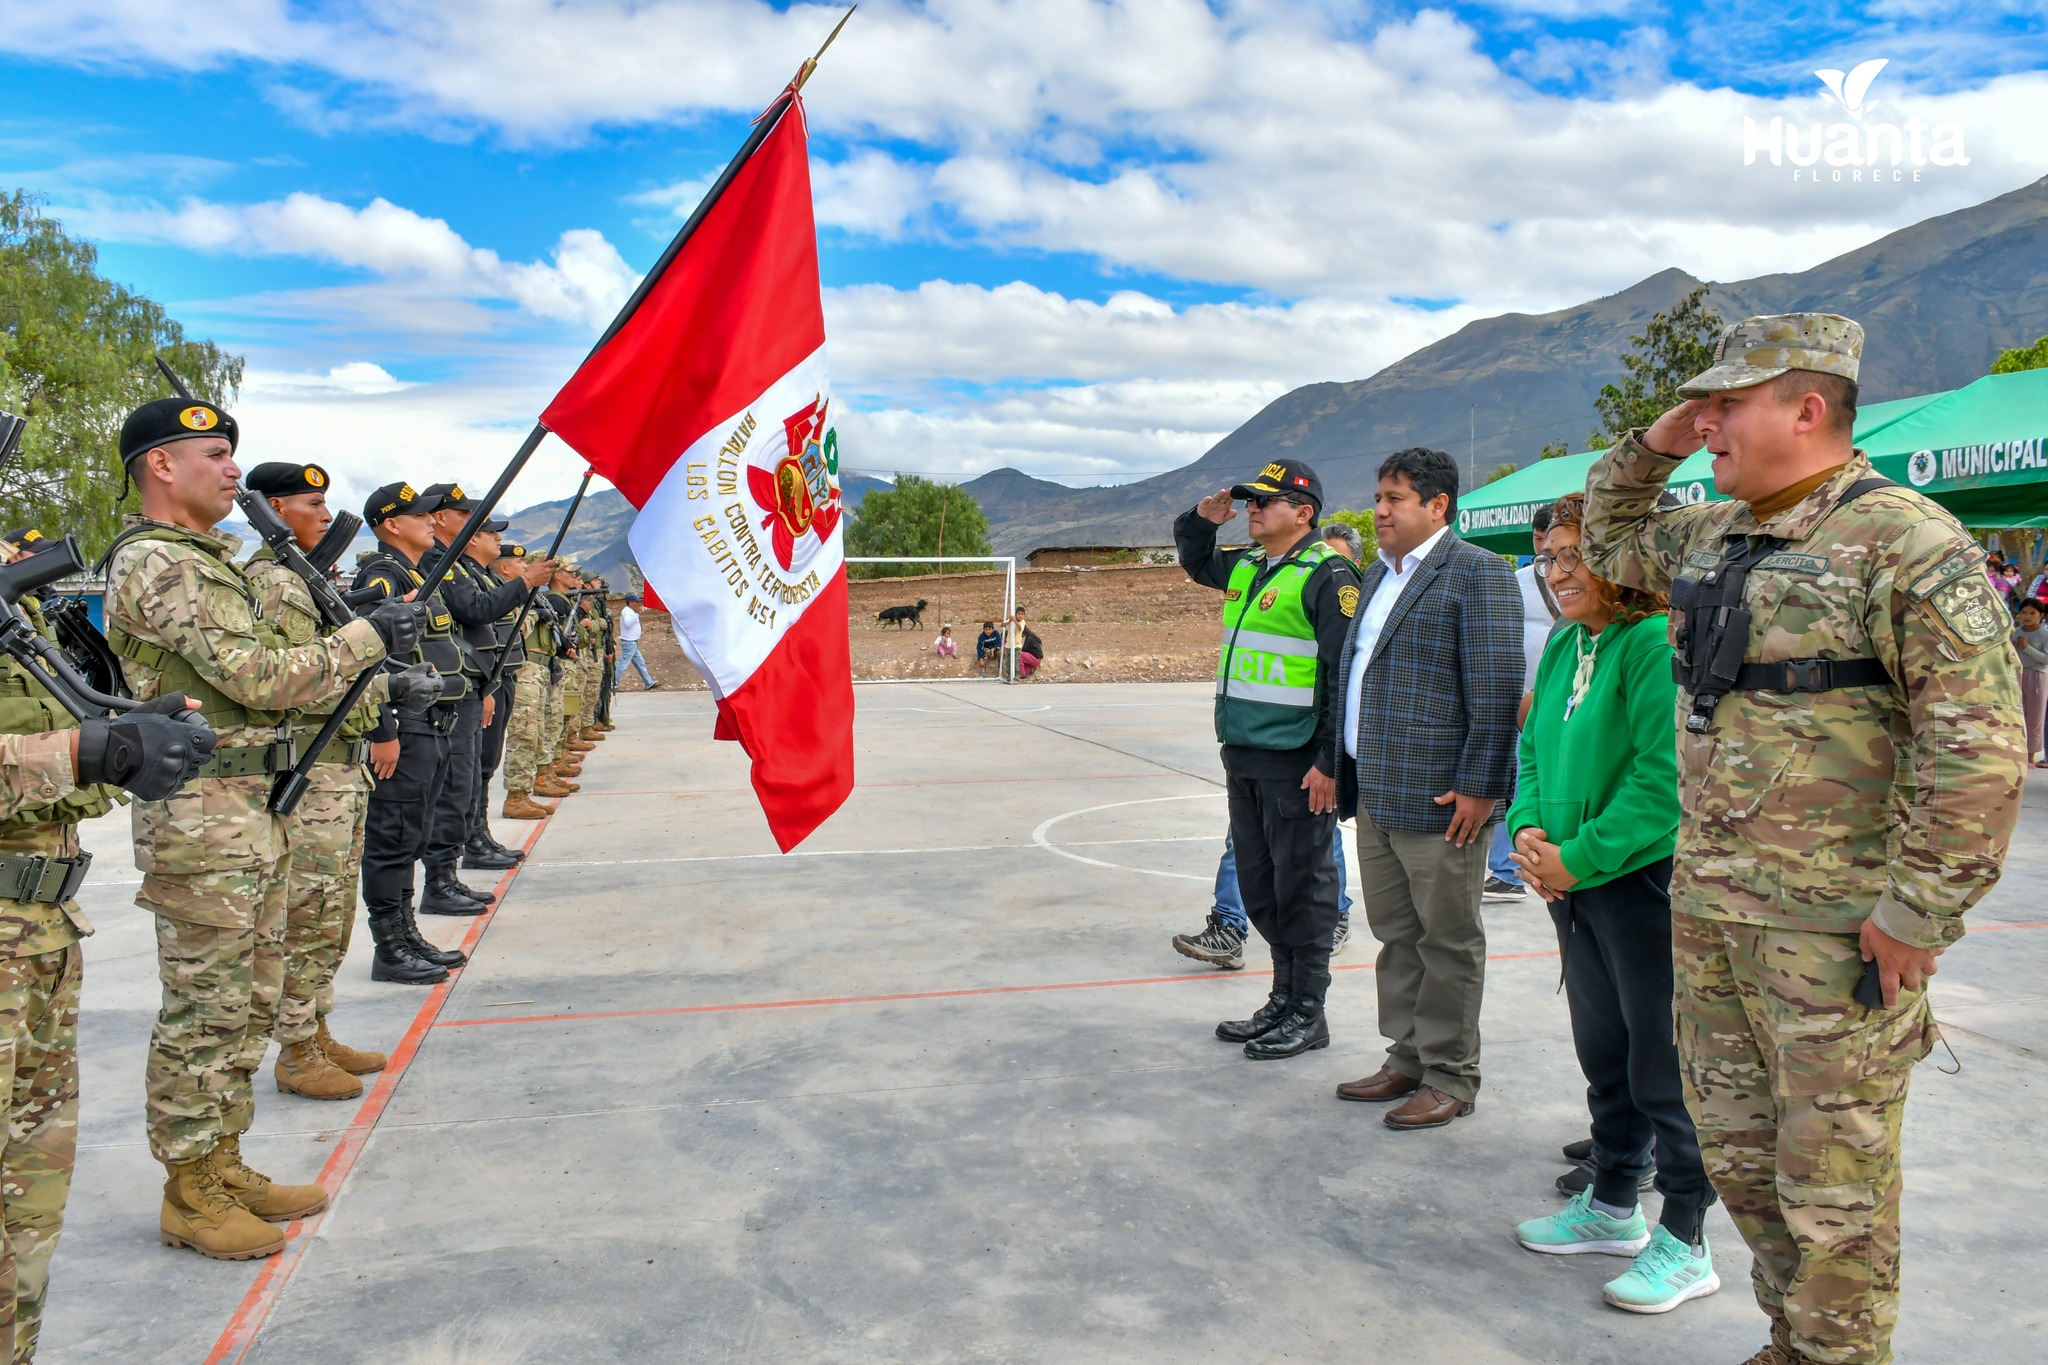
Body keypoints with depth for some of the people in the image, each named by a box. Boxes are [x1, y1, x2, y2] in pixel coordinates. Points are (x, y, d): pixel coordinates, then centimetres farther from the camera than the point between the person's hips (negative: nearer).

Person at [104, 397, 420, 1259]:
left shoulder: (210, 558, 18)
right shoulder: (154, 563, -14)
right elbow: (257, 677, -20)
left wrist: (371, 649, 10)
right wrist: (366, 639, -12)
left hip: (254, 810, 10)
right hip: (201, 819, -10)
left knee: (249, 1002, 16)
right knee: (204, 1011, 0)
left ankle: (223, 1164, 27)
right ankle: (190, 1194, 12)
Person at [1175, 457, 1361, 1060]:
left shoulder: (1327, 575, -12)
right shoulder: (1245, 568, 12)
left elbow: (1348, 673, -16)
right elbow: (1196, 561, 34)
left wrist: (1330, 761, -19)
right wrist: (1203, 519, 12)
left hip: (1298, 766, -9)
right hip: (1244, 759, 9)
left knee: (1301, 888, 3)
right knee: (1259, 887, 16)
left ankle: (1307, 1014, 15)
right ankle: (1284, 997, 30)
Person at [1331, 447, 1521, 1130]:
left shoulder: (1477, 573, -10)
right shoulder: (1378, 575, 17)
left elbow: (1496, 687, -16)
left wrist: (1479, 786, -18)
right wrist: (1343, 767, 19)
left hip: (1438, 798, -8)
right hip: (1375, 794, 8)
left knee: (1447, 940, 4)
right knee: (1395, 934, 16)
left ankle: (1450, 1077, 16)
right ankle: (1407, 1057, 29)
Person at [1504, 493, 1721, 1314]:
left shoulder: (1658, 643, -16)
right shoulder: (1564, 645, 9)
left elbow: (1664, 776, -21)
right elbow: (1537, 747, 16)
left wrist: (1578, 856, -19)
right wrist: (1529, 828, -1)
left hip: (1645, 878, -8)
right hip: (1571, 881, 8)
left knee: (1663, 1063, 3)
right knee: (1603, 1053, 19)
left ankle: (1685, 1241, 18)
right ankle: (1614, 1206, 36)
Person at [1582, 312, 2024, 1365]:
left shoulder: (1907, 544, -14)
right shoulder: (1709, 537, 11)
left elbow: (1978, 746, -18)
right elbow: (1608, 537, 31)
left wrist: (1917, 912, -18)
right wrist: (1650, 445, 12)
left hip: (1837, 924, -8)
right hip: (1707, 908, 8)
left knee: (1831, 1173, 5)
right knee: (1736, 1148, 18)